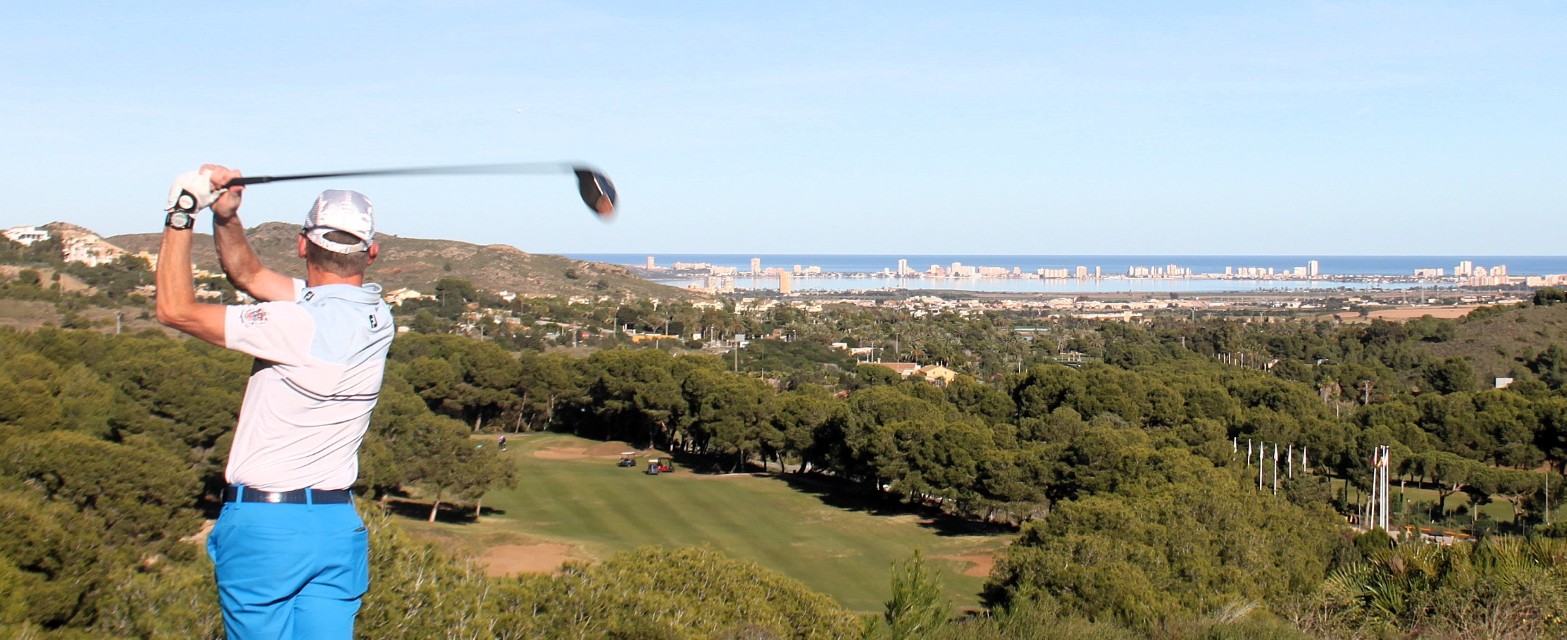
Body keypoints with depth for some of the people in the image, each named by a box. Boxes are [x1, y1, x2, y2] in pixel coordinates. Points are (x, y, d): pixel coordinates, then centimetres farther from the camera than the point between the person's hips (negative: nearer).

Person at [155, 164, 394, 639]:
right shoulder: (376, 316, 3)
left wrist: (181, 213, -1)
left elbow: (175, 309, -9)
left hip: (263, 524, -6)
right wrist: (226, 218, 2)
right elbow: (249, 275, 15)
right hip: (340, 526, 6)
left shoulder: (300, 325, -19)